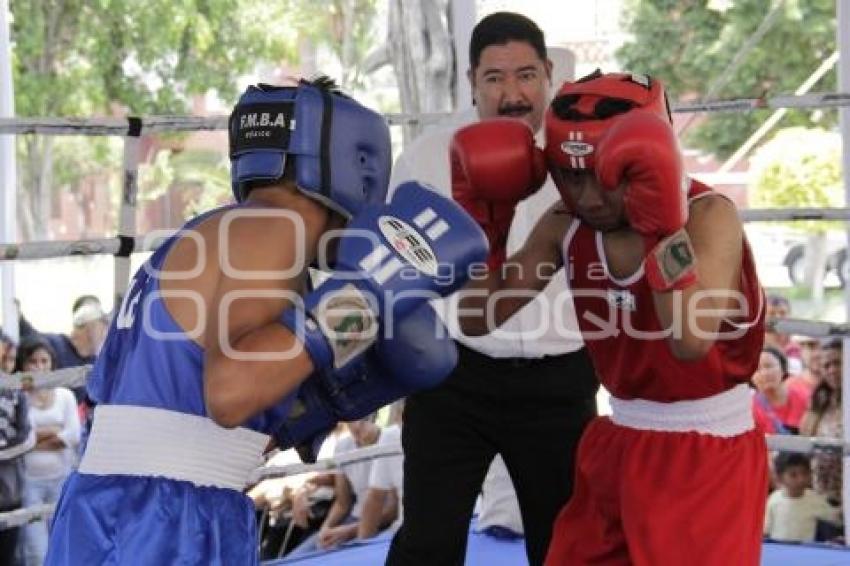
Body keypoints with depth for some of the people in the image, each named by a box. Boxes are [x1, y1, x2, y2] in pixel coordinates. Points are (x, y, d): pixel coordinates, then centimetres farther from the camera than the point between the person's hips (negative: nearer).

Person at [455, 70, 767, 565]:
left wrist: (664, 223, -38)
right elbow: (479, 319, 0)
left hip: (707, 453, -6)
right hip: (619, 444, 6)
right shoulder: (565, 226, -2)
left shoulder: (709, 216, -20)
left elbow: (691, 341, -36)